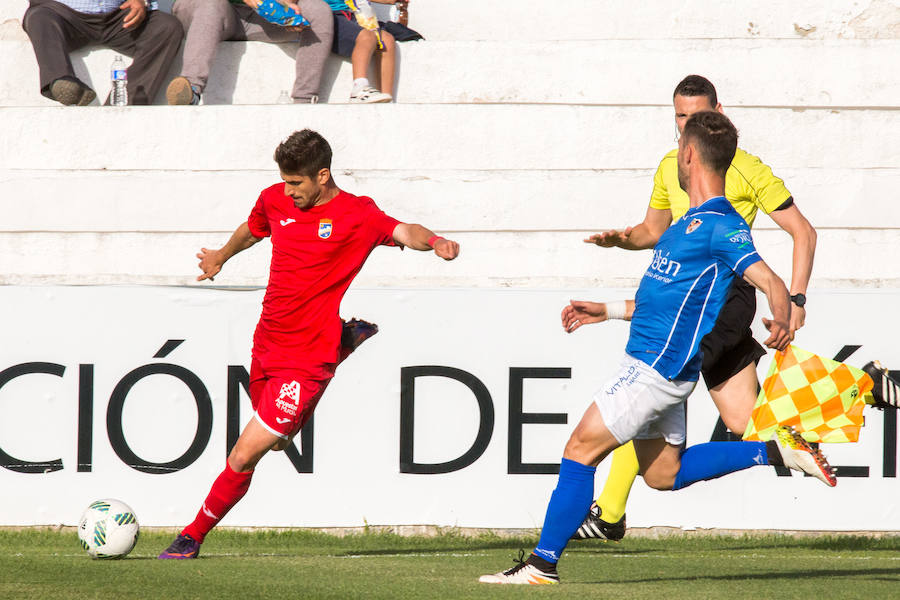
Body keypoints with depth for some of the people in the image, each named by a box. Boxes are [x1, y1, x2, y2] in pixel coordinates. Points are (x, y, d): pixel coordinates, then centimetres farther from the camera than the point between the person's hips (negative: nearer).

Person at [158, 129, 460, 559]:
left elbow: (403, 232, -28)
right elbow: (252, 229, 27)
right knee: (276, 441, 28)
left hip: (307, 358, -7)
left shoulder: (356, 215, -12)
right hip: (266, 346, 7)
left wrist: (433, 241, -50)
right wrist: (222, 256, 46)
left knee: (244, 455, -13)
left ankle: (194, 535, 5)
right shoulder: (275, 200, 5)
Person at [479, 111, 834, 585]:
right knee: (665, 474, 17)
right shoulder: (695, 222, 16)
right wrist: (603, 311, 30)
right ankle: (776, 450, 18)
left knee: (580, 451, -6)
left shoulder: (720, 227, -16)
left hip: (656, 368, -10)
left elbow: (772, 283, -25)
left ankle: (544, 564, -2)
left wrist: (781, 321, -46)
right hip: (653, 364, 10)